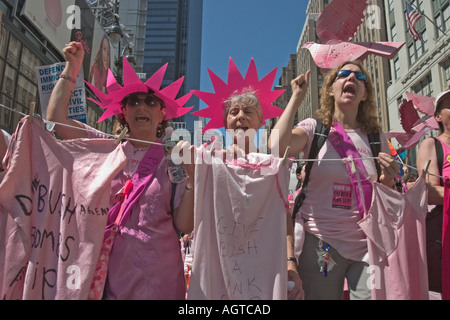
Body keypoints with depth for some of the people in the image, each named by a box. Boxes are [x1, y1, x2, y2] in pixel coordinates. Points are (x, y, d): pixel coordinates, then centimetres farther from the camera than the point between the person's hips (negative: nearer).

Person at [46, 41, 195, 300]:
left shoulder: (174, 159, -2)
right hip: (105, 271, 2)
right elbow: (56, 118, -1)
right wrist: (72, 67, 5)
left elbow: (185, 225, -6)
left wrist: (192, 175, -17)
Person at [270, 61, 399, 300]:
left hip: (367, 245, 3)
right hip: (321, 243, -2)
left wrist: (389, 178, -9)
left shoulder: (376, 137, 7)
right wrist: (297, 97, -11)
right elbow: (277, 146, -23)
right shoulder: (314, 128, -1)